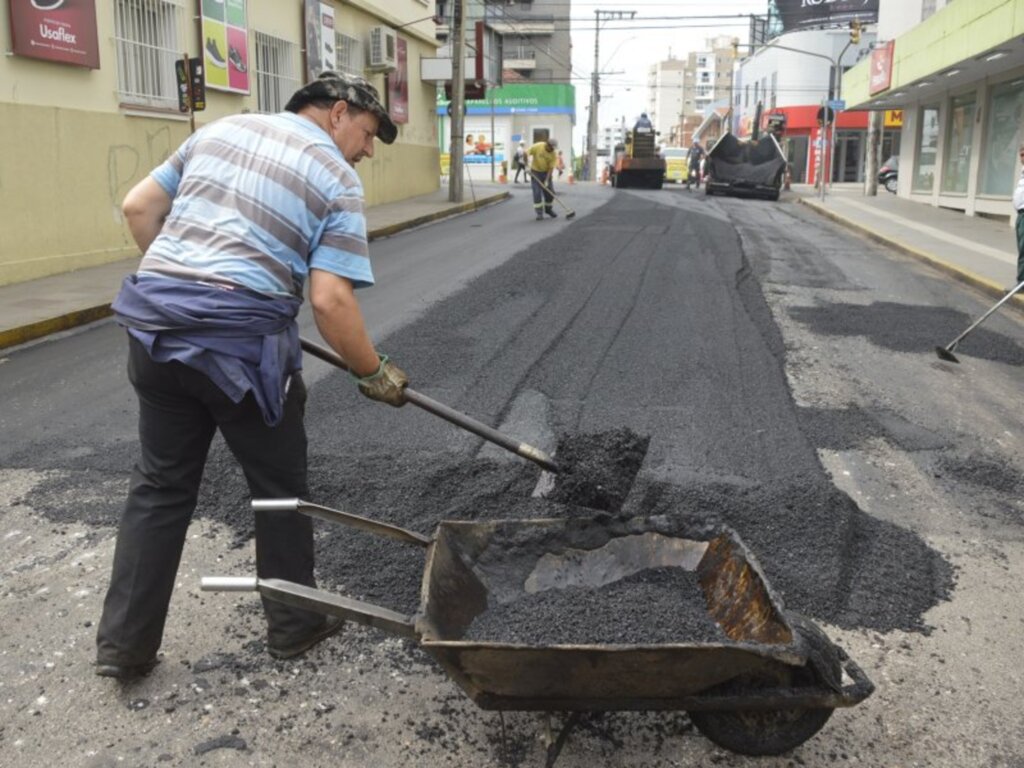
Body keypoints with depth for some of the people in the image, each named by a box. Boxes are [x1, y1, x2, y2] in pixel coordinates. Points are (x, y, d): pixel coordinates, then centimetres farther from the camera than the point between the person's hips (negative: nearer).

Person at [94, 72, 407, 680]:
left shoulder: (223, 129, 16)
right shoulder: (338, 180, -2)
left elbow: (139, 207, 17)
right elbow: (330, 300, -12)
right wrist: (373, 372, 1)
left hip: (155, 326, 6)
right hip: (241, 341, -6)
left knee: (160, 487, 17)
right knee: (280, 488, 14)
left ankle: (125, 644, 23)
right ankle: (294, 626, 29)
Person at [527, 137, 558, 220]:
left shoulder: (553, 155, -13)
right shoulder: (537, 147, -20)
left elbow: (551, 168, -13)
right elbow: (526, 153, -13)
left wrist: (547, 180, -19)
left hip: (546, 172, 3)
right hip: (535, 172, -3)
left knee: (549, 191, 5)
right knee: (537, 192, -8)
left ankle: (548, 209, 28)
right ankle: (539, 213, -4)